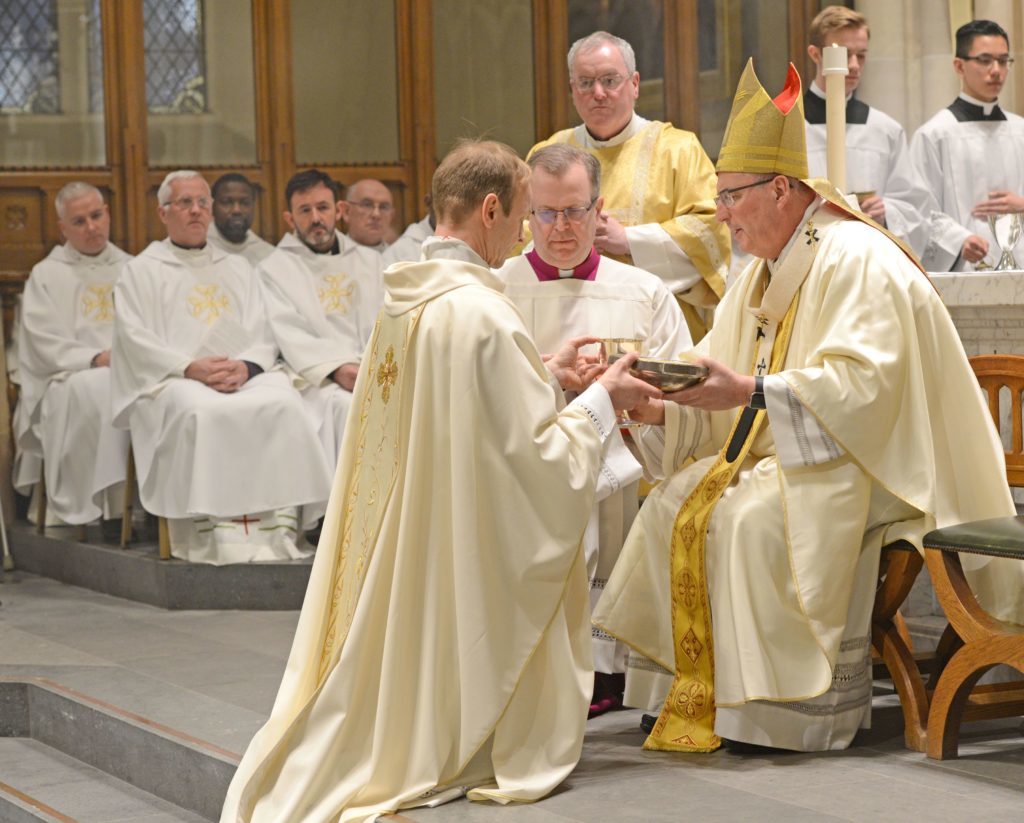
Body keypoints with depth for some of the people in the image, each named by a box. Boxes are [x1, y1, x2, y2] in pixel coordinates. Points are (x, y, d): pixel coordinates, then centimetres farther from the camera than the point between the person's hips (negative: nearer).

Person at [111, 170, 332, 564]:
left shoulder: (237, 268, 26)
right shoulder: (142, 270, 15)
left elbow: (262, 335, 15)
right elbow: (135, 339, 2)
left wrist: (245, 366, -9)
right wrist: (191, 367, -14)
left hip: (244, 376, 3)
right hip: (174, 380, -3)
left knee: (283, 403, -31)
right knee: (200, 412, -39)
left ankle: (280, 524, -34)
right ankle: (209, 529, -37)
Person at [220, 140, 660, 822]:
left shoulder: (403, 302, 5)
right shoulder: (481, 313, -22)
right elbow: (544, 459, -18)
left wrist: (545, 378, 19)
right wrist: (601, 402, -2)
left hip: (395, 574, 8)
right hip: (470, 578, -8)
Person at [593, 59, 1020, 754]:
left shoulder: (858, 261, -14)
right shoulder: (759, 280, 15)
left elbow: (863, 386, -26)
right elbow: (718, 398, 12)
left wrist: (751, 390, -31)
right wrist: (654, 408, -8)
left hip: (862, 465, -9)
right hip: (779, 457, 9)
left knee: (751, 517, -32)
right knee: (676, 505, -12)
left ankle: (782, 706, -22)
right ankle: (693, 695, -10)